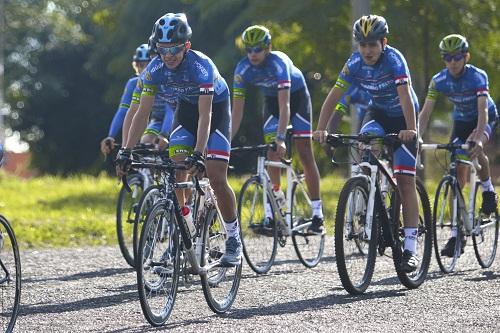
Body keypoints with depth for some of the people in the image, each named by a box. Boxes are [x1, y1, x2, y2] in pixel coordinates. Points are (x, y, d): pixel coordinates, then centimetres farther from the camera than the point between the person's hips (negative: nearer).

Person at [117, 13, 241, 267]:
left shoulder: (201, 65, -34)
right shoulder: (154, 69, -20)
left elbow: (205, 115, -38)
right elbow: (142, 113, -18)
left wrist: (198, 154, -47)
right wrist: (126, 151, -27)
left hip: (216, 110, -4)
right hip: (186, 110, 4)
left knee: (216, 178, -14)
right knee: (176, 173, -14)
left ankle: (233, 239, 2)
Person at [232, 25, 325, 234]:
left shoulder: (278, 62, -36)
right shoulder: (243, 69, -24)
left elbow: (285, 106, -43)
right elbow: (237, 110, -22)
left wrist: (281, 138, -52)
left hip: (297, 95, -4)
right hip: (271, 99, 4)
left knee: (305, 154, -7)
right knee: (272, 153, -13)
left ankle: (317, 214, -6)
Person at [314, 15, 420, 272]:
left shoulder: (394, 59, -28)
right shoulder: (355, 63, -16)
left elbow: (405, 95, -39)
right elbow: (333, 97, -18)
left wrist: (410, 129, -52)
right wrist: (321, 129, -31)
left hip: (403, 117, -4)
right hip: (378, 113, 4)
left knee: (405, 180, -10)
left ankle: (410, 249, -11)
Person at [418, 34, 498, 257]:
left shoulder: (478, 77, -28)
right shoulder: (438, 81, -18)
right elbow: (425, 113, -22)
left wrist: (477, 139, -53)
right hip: (461, 121, 3)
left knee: (473, 147, -36)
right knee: (458, 175, -6)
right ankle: (456, 234, -3)